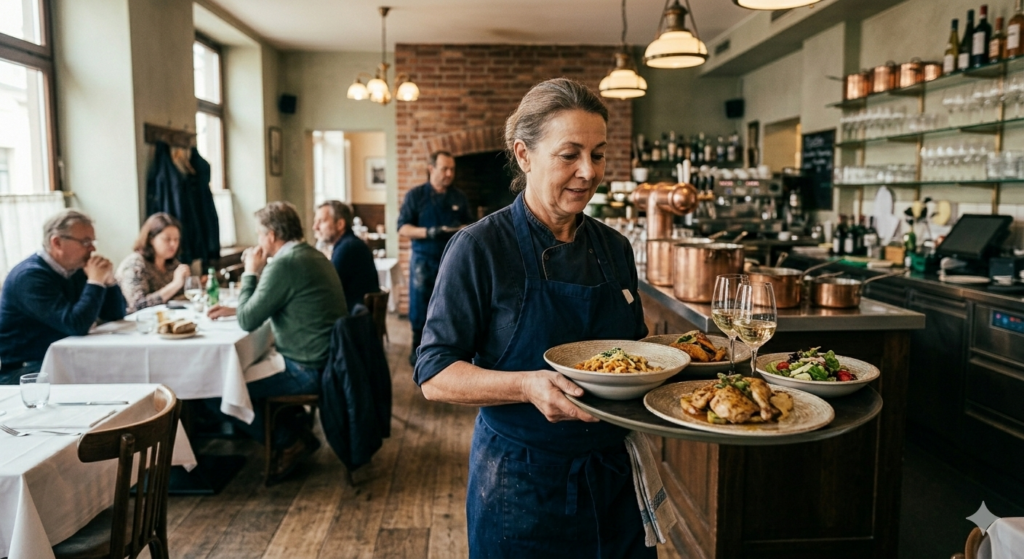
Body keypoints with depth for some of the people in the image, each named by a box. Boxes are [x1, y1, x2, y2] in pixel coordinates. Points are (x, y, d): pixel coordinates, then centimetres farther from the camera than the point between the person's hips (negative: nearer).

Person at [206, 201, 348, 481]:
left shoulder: (285, 264, -20)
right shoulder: (312, 256, 11)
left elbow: (248, 321, -15)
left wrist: (250, 273, -4)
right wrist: (236, 309, 19)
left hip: (309, 371, -10)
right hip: (328, 361, 10)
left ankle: (288, 441, 5)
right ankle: (296, 427, 21)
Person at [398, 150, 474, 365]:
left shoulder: (459, 197, 7)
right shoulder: (415, 195, -2)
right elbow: (403, 228, -7)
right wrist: (428, 232, -22)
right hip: (423, 260, -2)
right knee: (420, 306, 2)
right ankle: (418, 347, 16)